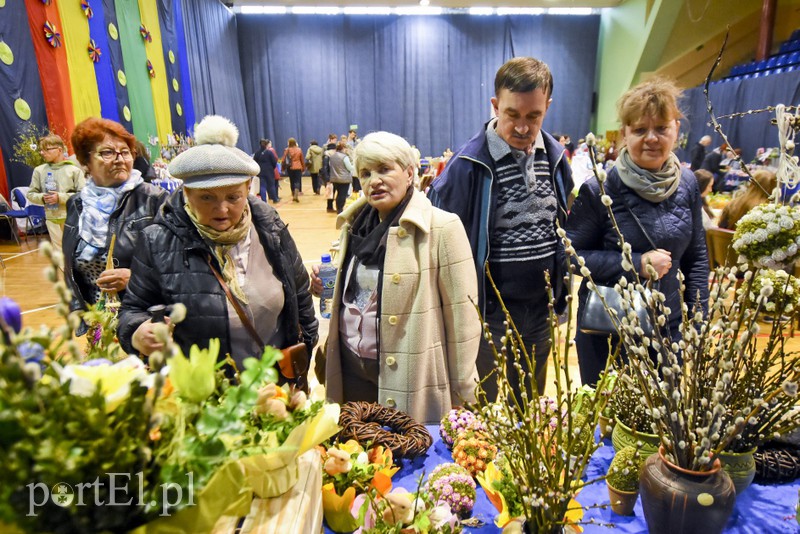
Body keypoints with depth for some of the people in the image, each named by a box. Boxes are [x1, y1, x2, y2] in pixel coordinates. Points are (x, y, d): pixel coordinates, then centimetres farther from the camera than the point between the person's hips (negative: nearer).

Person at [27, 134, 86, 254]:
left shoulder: (74, 170, -7)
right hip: (52, 218, 3)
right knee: (58, 251, 10)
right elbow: (30, 194, 11)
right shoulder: (39, 170, 3)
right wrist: (42, 197, -9)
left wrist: (60, 197, -16)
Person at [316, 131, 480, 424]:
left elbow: (462, 314, -13)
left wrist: (463, 394, -9)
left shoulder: (442, 227, -15)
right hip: (352, 370, 6)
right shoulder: (356, 224, 4)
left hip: (413, 378, -5)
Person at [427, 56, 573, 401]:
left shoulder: (556, 157, 2)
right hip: (492, 312, -4)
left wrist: (561, 294, 11)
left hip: (542, 309, 5)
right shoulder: (469, 164, -15)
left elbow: (565, 229, 12)